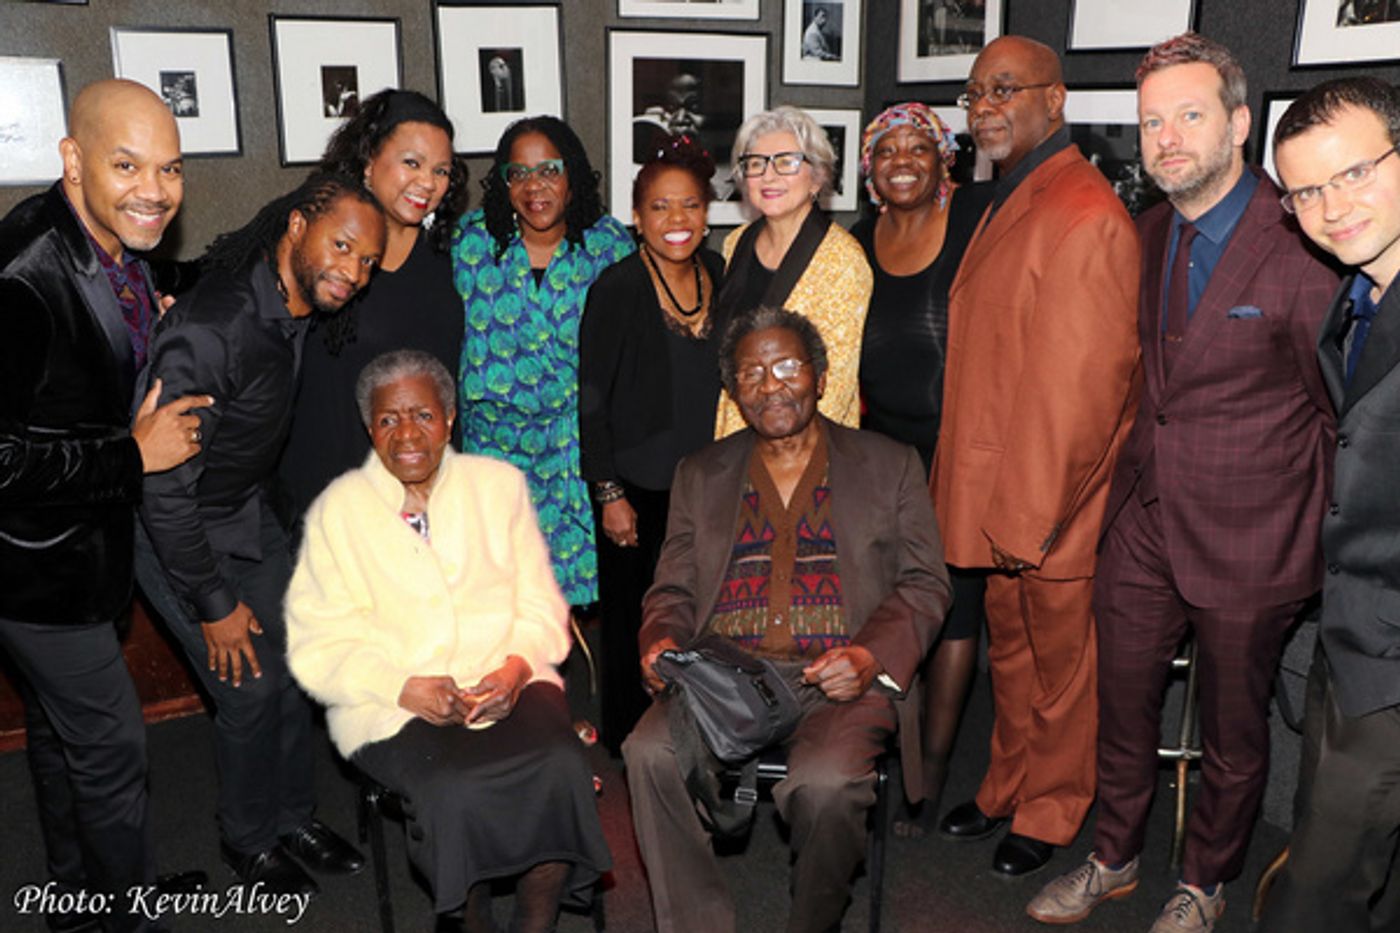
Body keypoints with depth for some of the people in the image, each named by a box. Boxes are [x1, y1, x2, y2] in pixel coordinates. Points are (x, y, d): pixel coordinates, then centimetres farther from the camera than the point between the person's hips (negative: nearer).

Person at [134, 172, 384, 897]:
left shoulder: (298, 308, -7)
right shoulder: (209, 332, -33)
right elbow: (164, 490, -28)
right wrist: (214, 605, -19)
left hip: (248, 512, 7)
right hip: (176, 532, -7)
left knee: (297, 665, 10)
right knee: (251, 689, -3)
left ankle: (294, 816, 32)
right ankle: (248, 839, 24)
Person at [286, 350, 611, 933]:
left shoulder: (498, 484, 13)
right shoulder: (338, 510, 7)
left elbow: (540, 606, 10)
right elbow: (318, 645, 1)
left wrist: (515, 668, -11)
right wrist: (407, 689, -14)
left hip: (507, 684, 2)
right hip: (392, 707, -1)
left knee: (561, 768, -29)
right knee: (453, 790, -31)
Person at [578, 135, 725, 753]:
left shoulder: (719, 275, 5)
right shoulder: (616, 288, -11)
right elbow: (591, 400, -10)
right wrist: (609, 493, -12)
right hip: (638, 490, -5)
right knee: (634, 631, 7)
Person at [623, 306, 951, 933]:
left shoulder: (890, 466, 14)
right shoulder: (700, 475, 20)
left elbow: (925, 586, 8)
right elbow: (672, 589, 17)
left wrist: (871, 656, -11)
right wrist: (660, 641, -6)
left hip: (840, 679, -2)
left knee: (825, 784, -30)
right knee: (649, 754, -26)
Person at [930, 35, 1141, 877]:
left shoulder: (1085, 219, -19)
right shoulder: (1006, 203, 12)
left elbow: (1082, 385, -22)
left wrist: (1031, 517, -18)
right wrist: (986, 503, 13)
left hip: (1051, 511, -8)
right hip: (999, 498, 9)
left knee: (1059, 661, 11)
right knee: (1009, 654, 22)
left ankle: (1051, 813, 31)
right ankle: (1007, 789, 40)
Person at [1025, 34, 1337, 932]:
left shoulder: (1301, 250, -16)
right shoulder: (1147, 233, 4)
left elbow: (1341, 410, -8)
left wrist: (1319, 540, -4)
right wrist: (1130, 478, 13)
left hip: (1246, 540, -5)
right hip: (1144, 521, 6)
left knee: (1234, 729, 14)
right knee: (1122, 705, 18)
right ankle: (1114, 859, 41)